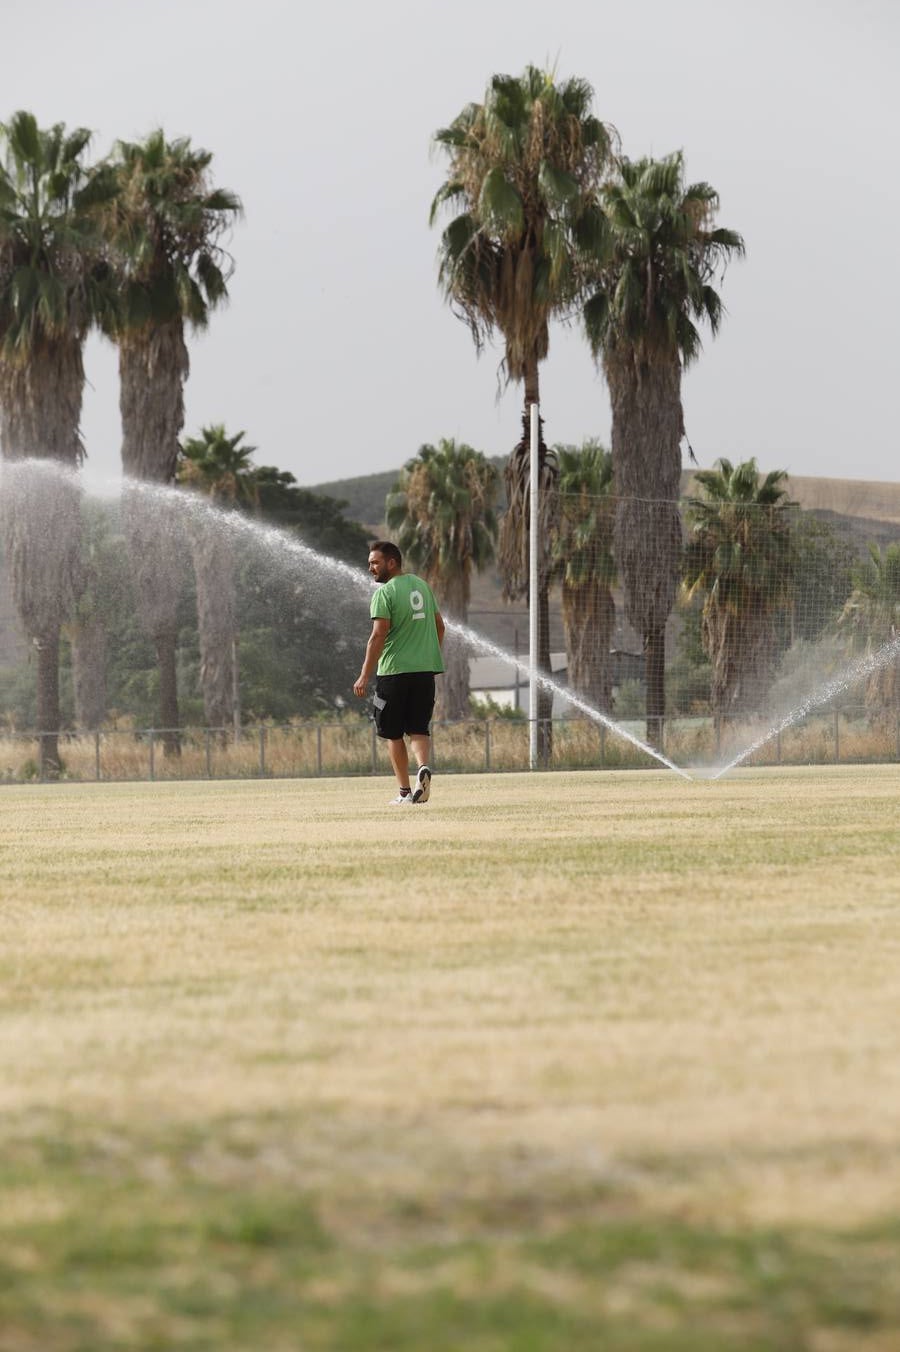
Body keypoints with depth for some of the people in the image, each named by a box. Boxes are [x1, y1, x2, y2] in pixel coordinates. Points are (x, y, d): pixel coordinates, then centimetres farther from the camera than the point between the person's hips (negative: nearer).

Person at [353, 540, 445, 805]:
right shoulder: (422, 586, 12)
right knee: (418, 729, 9)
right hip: (426, 669, 5)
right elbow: (439, 626, 18)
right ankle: (423, 766, -20)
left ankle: (404, 792, 6)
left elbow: (378, 636, -17)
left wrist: (365, 676, -15)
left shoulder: (384, 593, -10)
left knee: (394, 734, 6)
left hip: (394, 671, -5)